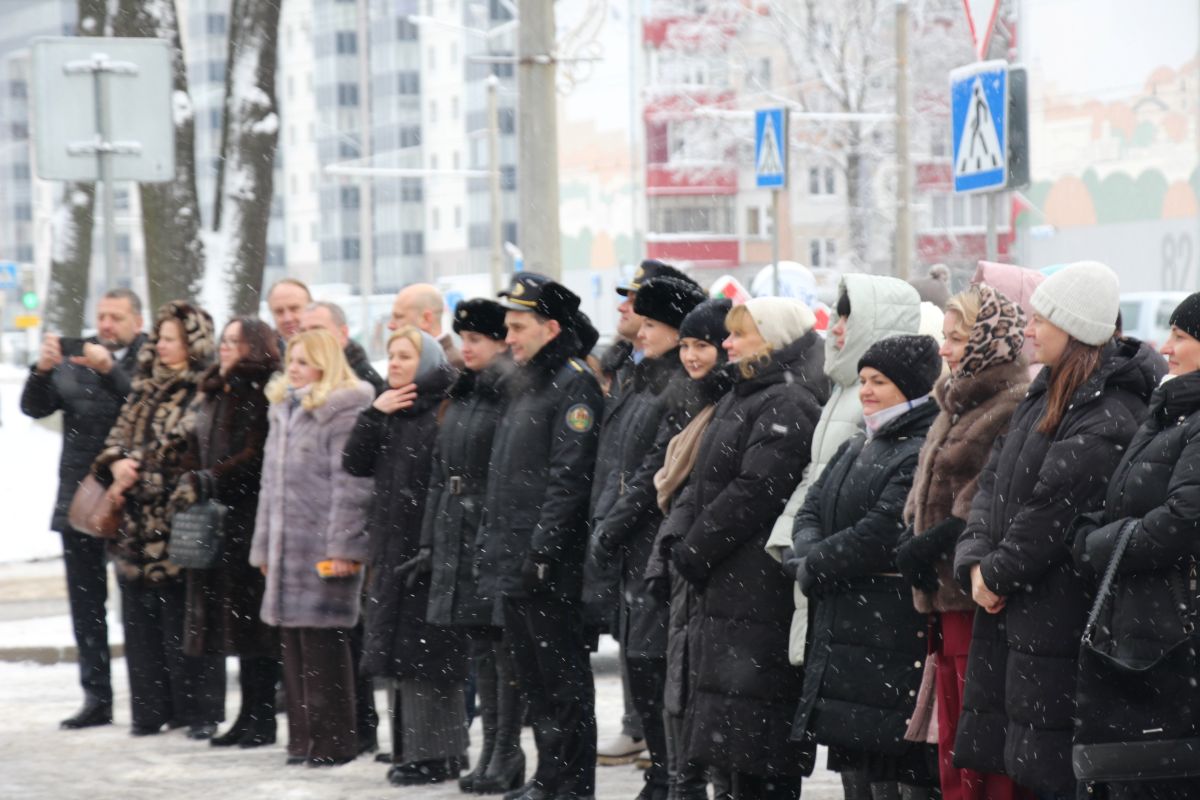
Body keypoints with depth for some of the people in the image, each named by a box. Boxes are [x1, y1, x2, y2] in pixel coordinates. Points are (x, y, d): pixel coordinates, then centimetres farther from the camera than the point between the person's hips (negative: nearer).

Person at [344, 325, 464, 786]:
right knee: (403, 653, 10)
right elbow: (355, 464, 7)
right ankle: (412, 748, 17)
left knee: (428, 653, -6)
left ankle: (433, 754, -1)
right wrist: (373, 415, -4)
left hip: (430, 550, -8)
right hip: (392, 548, 8)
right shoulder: (389, 412, 15)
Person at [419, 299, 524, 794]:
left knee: (504, 644, -2)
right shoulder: (461, 398, 15)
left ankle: (507, 755, 4)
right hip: (458, 531, 8)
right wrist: (430, 539, 15)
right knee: (479, 647, 11)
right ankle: (491, 750, 17)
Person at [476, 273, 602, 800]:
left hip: (547, 564, -10)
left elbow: (568, 476, -18)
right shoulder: (524, 385, 18)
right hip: (511, 560, 10)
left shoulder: (574, 385, -11)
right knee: (533, 676, 14)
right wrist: (492, 542, 17)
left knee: (562, 674, -4)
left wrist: (542, 549, -22)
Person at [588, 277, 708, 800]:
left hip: (662, 541, -10)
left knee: (653, 659, -9)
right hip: (635, 546, 10)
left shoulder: (684, 391, -13)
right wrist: (604, 525, 11)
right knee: (638, 661, 11)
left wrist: (612, 527, -12)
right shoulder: (642, 385, 16)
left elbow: (657, 472, -17)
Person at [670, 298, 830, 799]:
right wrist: (689, 549, 9)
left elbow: (753, 494, -19)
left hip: (758, 592, -10)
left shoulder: (789, 405, -12)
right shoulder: (741, 400, 20)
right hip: (724, 587, 10)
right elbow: (704, 491, 22)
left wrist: (691, 551, -12)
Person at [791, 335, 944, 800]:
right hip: (842, 619, 9)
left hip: (896, 624, -9)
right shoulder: (857, 449, 19)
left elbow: (881, 533, -19)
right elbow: (812, 510, 14)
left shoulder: (925, 453, -12)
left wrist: (812, 568, -9)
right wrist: (809, 554, -8)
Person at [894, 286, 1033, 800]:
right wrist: (913, 535, 4)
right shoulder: (957, 401, 19)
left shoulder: (1017, 407, -13)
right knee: (953, 739, 13)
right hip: (944, 593, 10)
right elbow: (927, 484, 22)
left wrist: (938, 539, -18)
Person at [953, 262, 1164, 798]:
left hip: (1057, 616, -9)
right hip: (1011, 610, 9)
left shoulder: (1110, 418, -17)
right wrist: (976, 562, -2)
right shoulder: (1046, 394, 14)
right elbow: (994, 480, 11)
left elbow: (1053, 510, -20)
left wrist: (997, 573, -9)